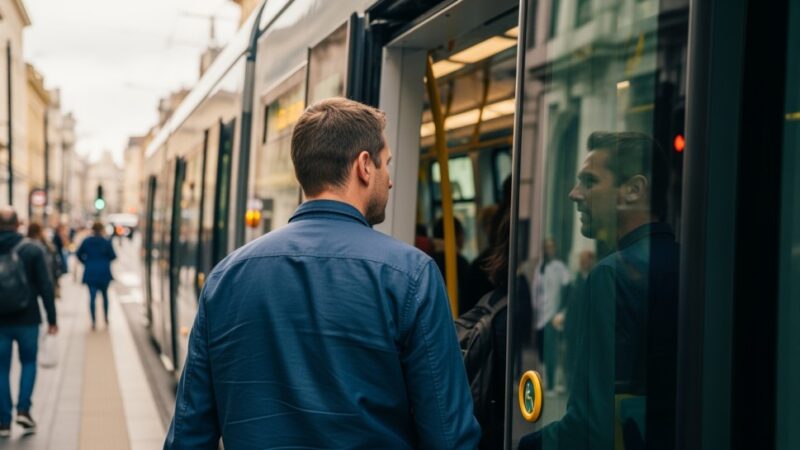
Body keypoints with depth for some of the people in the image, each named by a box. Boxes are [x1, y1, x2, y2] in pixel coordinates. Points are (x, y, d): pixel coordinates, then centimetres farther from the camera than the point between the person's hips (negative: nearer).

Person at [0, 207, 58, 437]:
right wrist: (51, 318, -1)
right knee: (29, 362, 16)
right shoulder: (33, 250, -6)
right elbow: (46, 287, -7)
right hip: (27, 318, -1)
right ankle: (23, 409, 1)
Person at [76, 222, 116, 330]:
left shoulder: (86, 241, 1)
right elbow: (113, 256, -6)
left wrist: (86, 262, 14)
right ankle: (106, 318, 22)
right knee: (105, 294, 17)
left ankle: (94, 321, -9)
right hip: (104, 272, -1)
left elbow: (79, 254, 4)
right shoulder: (106, 242, -7)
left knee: (92, 296, -1)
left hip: (90, 273, 1)